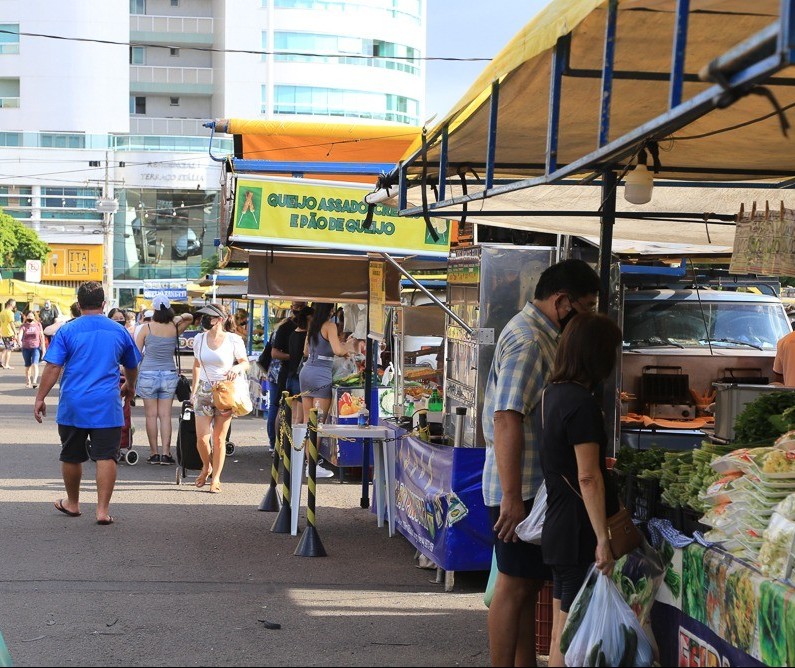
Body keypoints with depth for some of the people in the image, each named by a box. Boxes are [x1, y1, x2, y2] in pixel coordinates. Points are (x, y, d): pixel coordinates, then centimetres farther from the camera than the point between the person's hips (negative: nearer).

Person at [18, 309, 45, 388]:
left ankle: (34, 381, -26)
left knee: (35, 364, -18)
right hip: (26, 348, 2)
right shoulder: (23, 326, -2)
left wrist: (43, 347, 3)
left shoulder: (38, 325, 1)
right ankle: (28, 382, 28)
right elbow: (20, 333, -20)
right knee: (27, 366, 13)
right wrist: (19, 341, -41)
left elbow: (42, 336, 6)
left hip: (36, 347, -1)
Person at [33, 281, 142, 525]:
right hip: (107, 405, 0)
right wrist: (129, 386, 38)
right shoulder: (119, 331, 6)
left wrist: (40, 398, -2)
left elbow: (53, 367, -8)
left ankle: (72, 503, 30)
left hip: (73, 405, 0)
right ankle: (103, 510, -4)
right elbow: (132, 367, 19)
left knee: (71, 456, 15)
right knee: (106, 457, 0)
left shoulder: (67, 330, -2)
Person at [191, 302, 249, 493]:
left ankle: (216, 478, 14)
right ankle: (206, 467, 26)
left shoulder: (233, 340, -7)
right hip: (204, 390, 3)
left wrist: (237, 368, -21)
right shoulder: (200, 339, 3)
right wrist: (194, 391, 14)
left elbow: (246, 363, 1)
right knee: (201, 437, -3)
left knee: (219, 439, 2)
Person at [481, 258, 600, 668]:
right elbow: (507, 421, -25)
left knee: (528, 584, 16)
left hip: (534, 485, 10)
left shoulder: (541, 334, 14)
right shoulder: (527, 341, -19)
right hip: (522, 489, -10)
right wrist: (512, 499, -26)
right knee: (515, 586, -2)